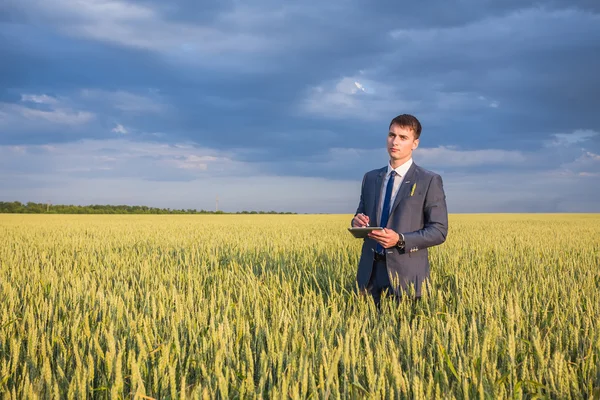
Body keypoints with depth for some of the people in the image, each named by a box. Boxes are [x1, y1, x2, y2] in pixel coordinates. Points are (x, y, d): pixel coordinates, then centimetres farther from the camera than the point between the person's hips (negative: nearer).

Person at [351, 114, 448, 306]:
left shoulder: (430, 181, -3)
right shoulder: (370, 178, 12)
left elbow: (439, 231, -7)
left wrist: (400, 240, -20)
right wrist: (358, 221, -5)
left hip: (406, 273, -4)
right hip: (371, 271, 4)